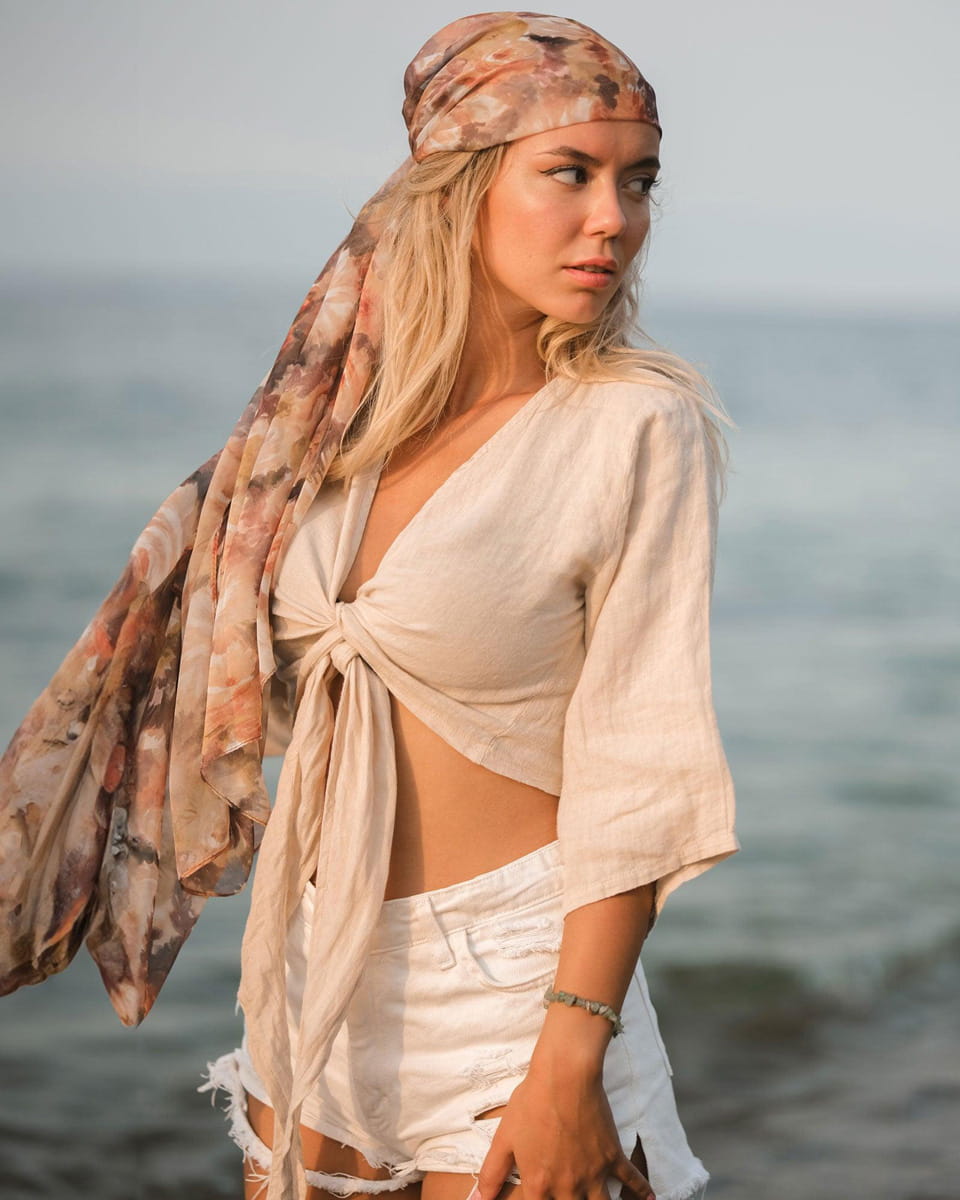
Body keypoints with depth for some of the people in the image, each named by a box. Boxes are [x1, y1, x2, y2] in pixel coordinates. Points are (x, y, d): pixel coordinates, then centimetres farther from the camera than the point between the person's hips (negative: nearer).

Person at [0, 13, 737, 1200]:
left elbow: (638, 768, -16)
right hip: (314, 958, 5)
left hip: (503, 968, -5)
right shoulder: (355, 401, 1)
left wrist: (571, 1057, -19)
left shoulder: (641, 426, -15)